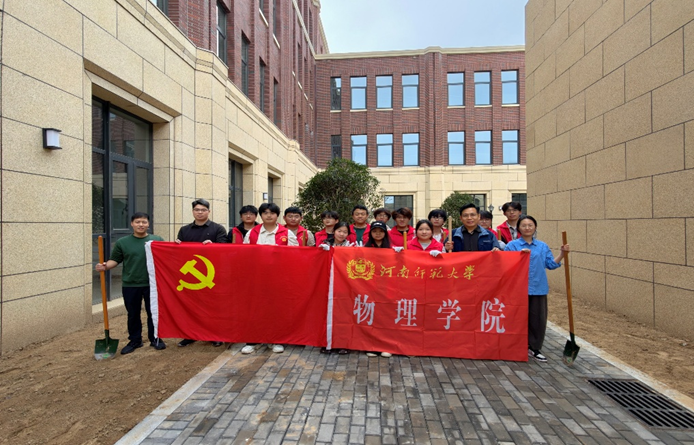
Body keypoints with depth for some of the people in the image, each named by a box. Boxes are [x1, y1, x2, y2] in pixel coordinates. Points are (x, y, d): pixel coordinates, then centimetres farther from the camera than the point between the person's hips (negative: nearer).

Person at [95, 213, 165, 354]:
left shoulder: (158, 240, 1)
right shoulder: (122, 242, 3)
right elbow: (115, 260, 5)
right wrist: (105, 266, -13)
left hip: (152, 284, -1)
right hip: (130, 285, 1)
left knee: (153, 313, 8)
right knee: (133, 315, 13)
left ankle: (155, 339, 23)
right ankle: (135, 340, 29)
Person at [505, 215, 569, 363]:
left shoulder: (543, 246, 10)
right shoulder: (512, 245, -1)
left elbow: (551, 264, 9)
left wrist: (562, 253, -1)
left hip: (538, 288, 3)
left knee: (538, 319, 6)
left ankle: (535, 348, 22)